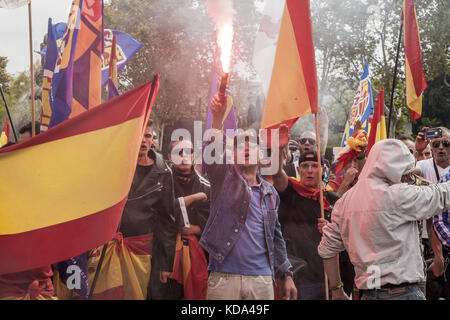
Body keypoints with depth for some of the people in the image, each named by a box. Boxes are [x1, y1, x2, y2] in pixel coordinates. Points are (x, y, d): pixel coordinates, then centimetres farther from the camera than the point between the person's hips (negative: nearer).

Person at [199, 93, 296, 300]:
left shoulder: (270, 192, 15)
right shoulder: (223, 178, 4)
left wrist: (287, 275, 17)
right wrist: (217, 119, -32)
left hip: (262, 279, 4)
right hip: (224, 278, -3)